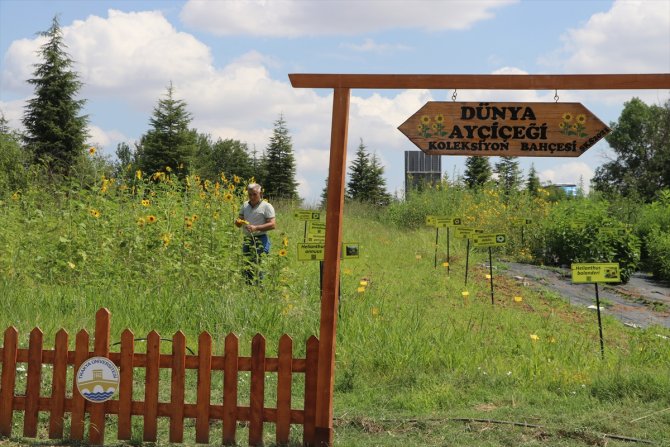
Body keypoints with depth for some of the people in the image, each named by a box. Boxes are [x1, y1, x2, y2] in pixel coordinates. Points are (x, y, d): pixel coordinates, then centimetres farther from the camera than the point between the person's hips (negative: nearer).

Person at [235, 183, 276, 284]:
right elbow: (238, 223, 18)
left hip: (260, 240, -6)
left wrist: (256, 228, -21)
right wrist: (238, 222, -8)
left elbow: (272, 225, -10)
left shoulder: (266, 206, -2)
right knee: (246, 267, 0)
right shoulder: (245, 205, 17)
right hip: (247, 239, 6)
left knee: (253, 267, -15)